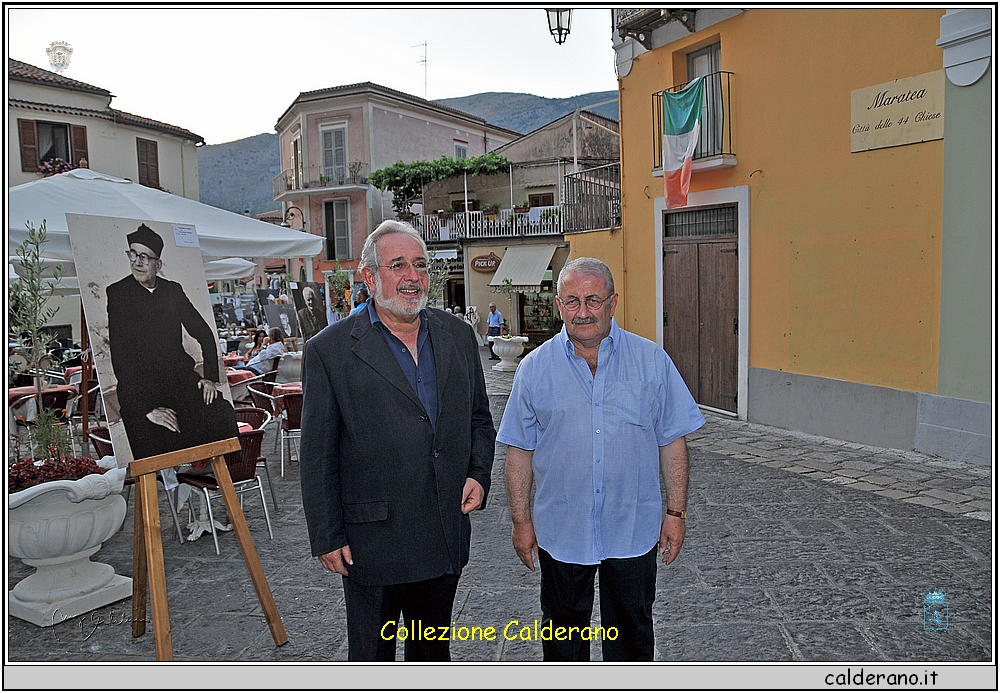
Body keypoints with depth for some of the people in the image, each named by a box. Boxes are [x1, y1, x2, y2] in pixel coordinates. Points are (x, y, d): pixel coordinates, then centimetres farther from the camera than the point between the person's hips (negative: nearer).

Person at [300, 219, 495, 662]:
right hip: (372, 542, -4)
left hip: (446, 538, 4)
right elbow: (317, 456, -7)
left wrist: (478, 474, -2)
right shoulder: (331, 350, -9)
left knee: (434, 650, 24)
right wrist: (327, 538, -7)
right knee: (371, 657, 15)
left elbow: (480, 418, 14)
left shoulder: (457, 336, 5)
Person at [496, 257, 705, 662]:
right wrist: (521, 521, -2)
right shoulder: (535, 368, -4)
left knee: (632, 628, 17)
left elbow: (672, 443, -1)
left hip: (633, 530, 0)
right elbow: (520, 452, -1)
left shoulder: (652, 361, -5)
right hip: (560, 531, 0)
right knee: (563, 628, 18)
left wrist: (676, 512, -2)